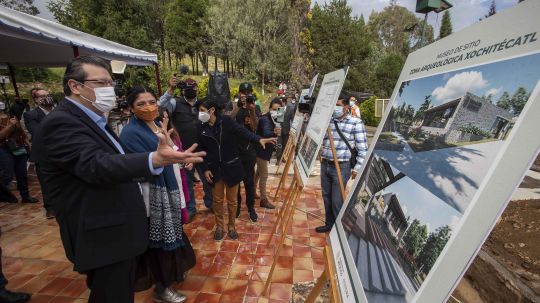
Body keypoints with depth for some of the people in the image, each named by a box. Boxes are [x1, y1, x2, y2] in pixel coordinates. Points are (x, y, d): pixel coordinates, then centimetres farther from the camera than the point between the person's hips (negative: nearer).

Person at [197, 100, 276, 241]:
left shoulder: (226, 121, -10)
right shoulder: (202, 128, -1)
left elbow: (242, 131, -19)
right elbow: (202, 150, 4)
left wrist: (259, 139, -33)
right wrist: (205, 169, -2)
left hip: (231, 166, -2)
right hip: (215, 168, 2)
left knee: (231, 200, 11)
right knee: (218, 200, 14)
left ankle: (231, 226, 32)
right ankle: (219, 226, 35)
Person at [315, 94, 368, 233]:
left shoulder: (356, 123, -6)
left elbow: (363, 149, -7)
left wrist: (356, 169, -10)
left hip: (341, 167, -5)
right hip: (325, 165, 5)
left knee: (337, 200, 1)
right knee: (326, 197, 15)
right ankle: (329, 224, 34)